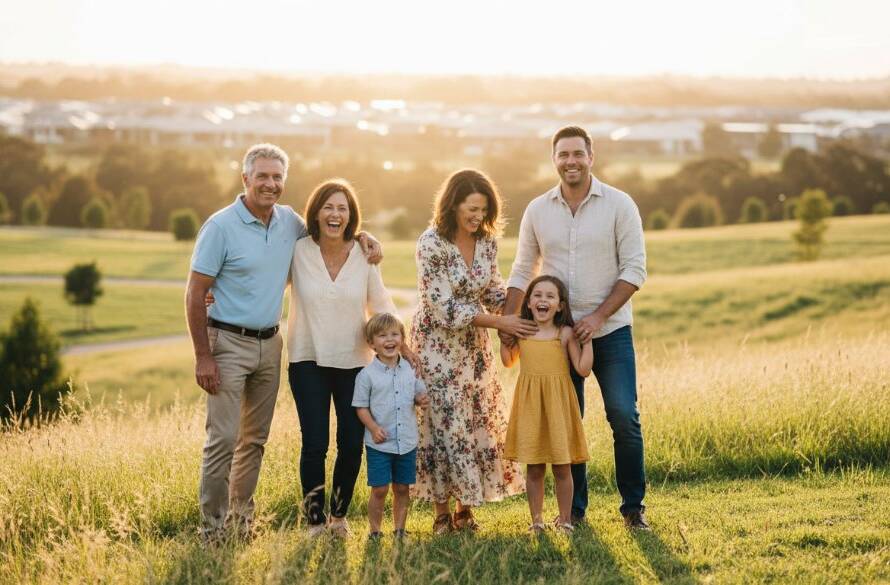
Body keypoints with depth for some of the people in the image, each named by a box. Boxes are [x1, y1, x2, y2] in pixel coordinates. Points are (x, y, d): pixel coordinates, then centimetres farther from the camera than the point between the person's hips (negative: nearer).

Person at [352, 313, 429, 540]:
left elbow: (418, 393, 17)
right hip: (379, 443, -4)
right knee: (379, 490, 0)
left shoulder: (409, 369, 4)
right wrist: (373, 427, -18)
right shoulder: (367, 374, -8)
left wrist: (422, 399, -6)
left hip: (407, 442, 4)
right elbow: (361, 406, -5)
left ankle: (399, 529, 23)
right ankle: (375, 531, 13)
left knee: (402, 488, 11)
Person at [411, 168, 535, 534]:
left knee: (479, 422, 5)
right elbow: (445, 308, -23)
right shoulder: (431, 243, -21)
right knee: (442, 422, -3)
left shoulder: (487, 239, -4)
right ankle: (442, 511, 8)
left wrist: (518, 314, -9)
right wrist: (500, 323, -24)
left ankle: (466, 508, 16)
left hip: (475, 345, 6)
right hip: (438, 343, -5)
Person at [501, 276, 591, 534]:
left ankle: (565, 519, 17)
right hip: (530, 405, 2)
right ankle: (536, 520, 17)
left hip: (558, 405, -2)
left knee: (562, 468, 4)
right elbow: (508, 361, 22)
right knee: (533, 468, 6)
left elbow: (583, 369, -7)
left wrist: (587, 340, -10)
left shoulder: (566, 334, -3)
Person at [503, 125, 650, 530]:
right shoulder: (538, 210, 4)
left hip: (610, 331, -3)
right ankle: (574, 508, 17)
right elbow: (522, 272, 9)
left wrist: (599, 316, -16)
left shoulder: (619, 205, -5)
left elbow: (634, 268, -8)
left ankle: (633, 506, 5)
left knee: (624, 417, -7)